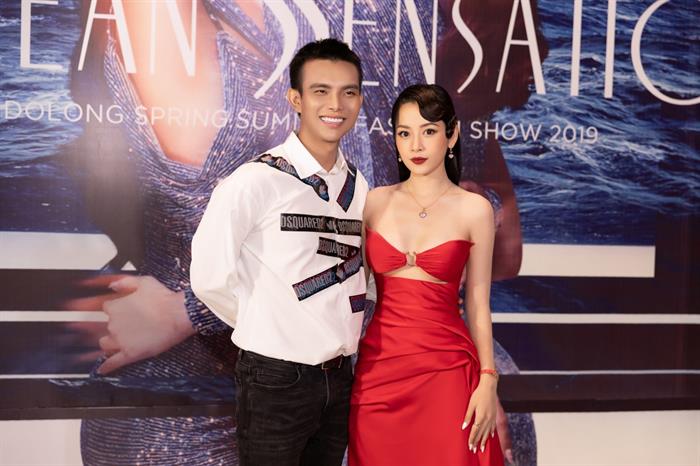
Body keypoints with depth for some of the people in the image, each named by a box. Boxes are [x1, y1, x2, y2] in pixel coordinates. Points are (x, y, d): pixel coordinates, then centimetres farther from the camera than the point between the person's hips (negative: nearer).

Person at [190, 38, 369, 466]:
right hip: (276, 381, -5)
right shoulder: (257, 181, -16)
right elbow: (210, 277, -13)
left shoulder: (358, 185, 3)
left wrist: (339, 333, 5)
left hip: (339, 377, 6)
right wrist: (267, 328, -1)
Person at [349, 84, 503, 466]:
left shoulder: (474, 209, -1)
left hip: (446, 369, -2)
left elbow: (478, 304, 1)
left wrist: (488, 380, -5)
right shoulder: (374, 202, 4)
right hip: (378, 366, 2)